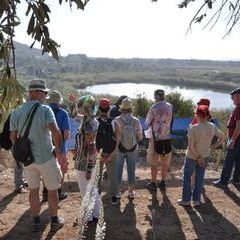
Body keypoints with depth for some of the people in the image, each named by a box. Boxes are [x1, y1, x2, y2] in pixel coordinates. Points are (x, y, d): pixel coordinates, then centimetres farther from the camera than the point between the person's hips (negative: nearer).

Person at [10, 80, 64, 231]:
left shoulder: (17, 112, -1)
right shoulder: (45, 110, -16)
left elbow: (13, 136, 4)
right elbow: (55, 132, -28)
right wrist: (57, 148, -12)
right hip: (46, 157, -4)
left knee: (33, 190, 20)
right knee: (52, 190, 14)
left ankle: (36, 221, 32)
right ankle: (54, 221, 27)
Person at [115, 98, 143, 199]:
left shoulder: (117, 120, -18)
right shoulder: (136, 121, -13)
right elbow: (140, 137, -6)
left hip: (120, 149, -1)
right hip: (133, 149, 2)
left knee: (118, 170, 14)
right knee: (131, 170, 16)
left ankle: (118, 191, 22)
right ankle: (131, 191, 25)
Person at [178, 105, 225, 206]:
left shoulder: (193, 128, -24)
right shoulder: (212, 127, -9)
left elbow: (190, 147, -24)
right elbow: (222, 137, 6)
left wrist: (198, 157, -13)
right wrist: (214, 146, 6)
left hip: (192, 156, -4)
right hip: (205, 156, 4)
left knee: (187, 177, 13)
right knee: (199, 177, 16)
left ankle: (186, 199, 21)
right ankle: (197, 200, 24)